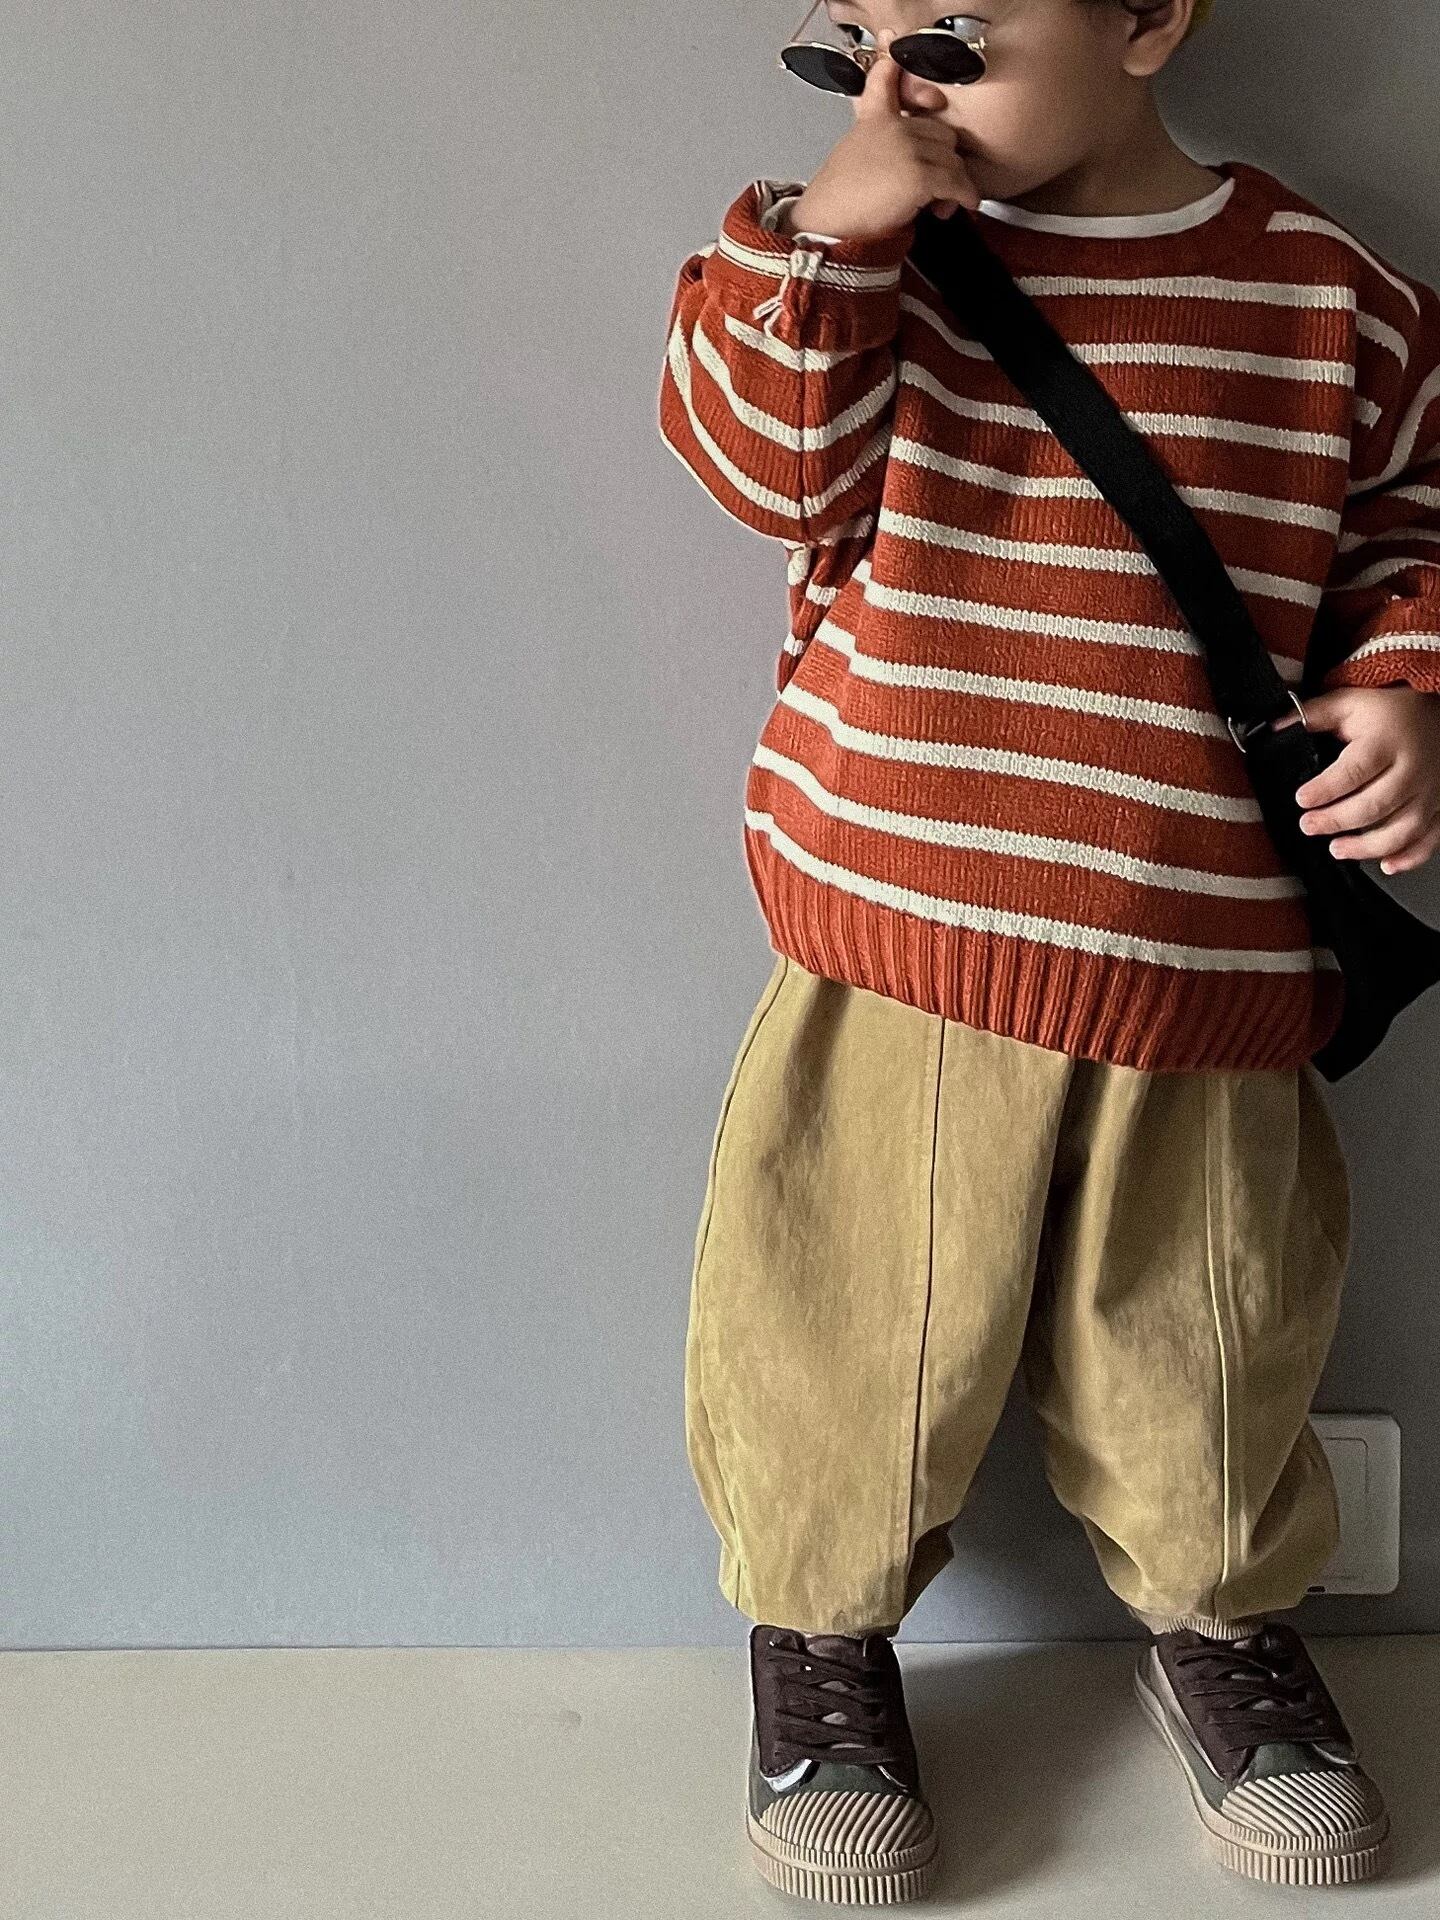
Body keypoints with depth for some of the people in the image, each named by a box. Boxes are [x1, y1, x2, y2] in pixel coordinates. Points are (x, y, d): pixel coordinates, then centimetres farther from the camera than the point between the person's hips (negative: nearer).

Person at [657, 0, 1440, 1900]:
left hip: (1203, 969, 1)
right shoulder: (877, 255, 2)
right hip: (895, 940, 0)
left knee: (1199, 1347, 15)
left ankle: (1217, 1613, 43)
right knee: (854, 1323, 8)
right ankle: (824, 1620, 35)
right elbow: (766, 460, -10)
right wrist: (828, 228, -18)